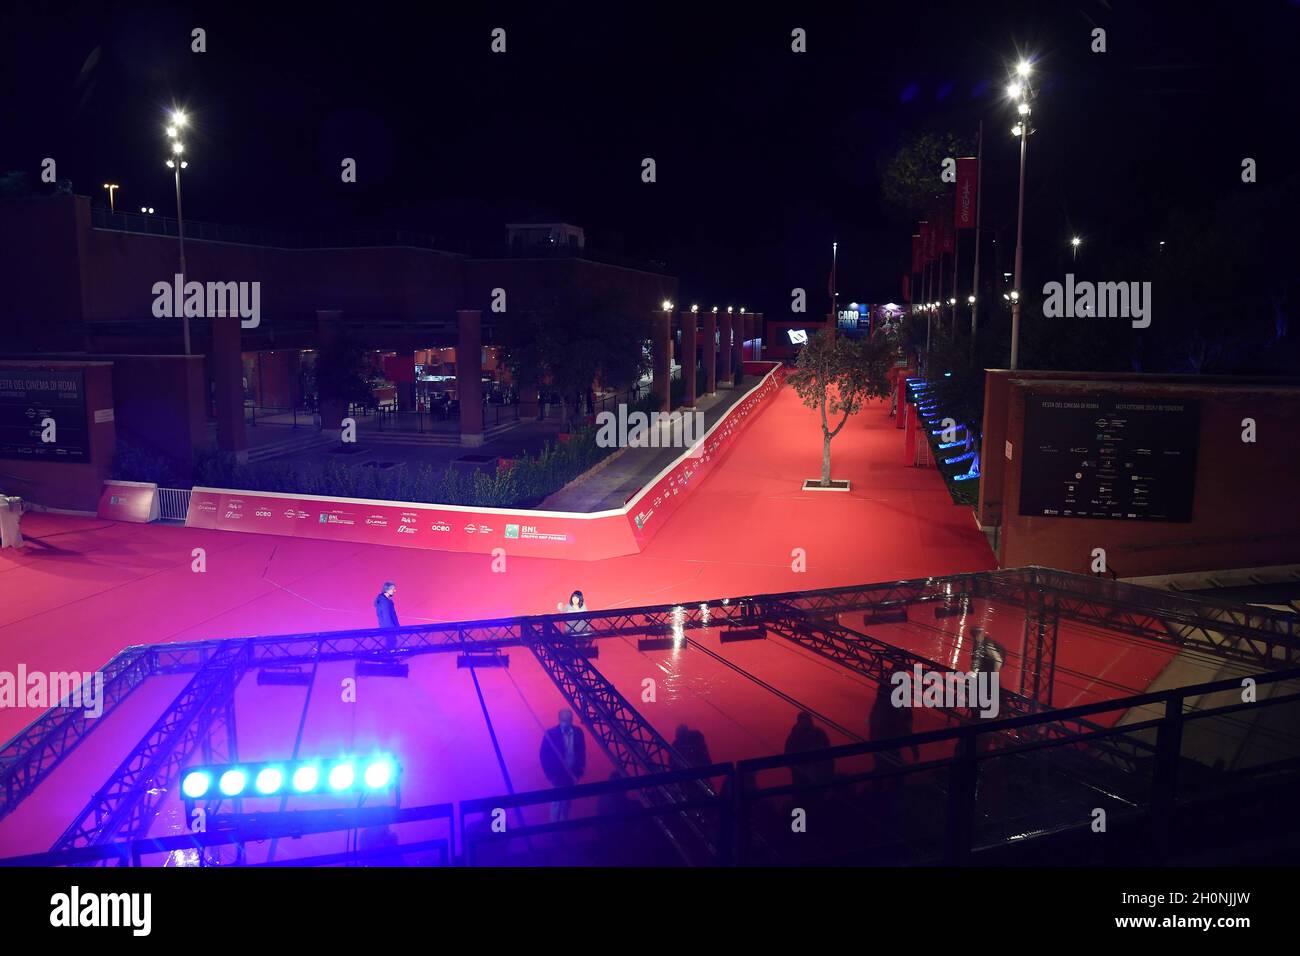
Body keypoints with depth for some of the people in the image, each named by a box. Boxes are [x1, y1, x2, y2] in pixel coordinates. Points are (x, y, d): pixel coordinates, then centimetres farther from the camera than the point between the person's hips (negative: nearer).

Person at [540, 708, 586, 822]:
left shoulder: (578, 732, -5)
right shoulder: (551, 734, -16)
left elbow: (582, 752, 6)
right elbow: (544, 755, -10)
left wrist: (581, 769, 2)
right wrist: (550, 774, -11)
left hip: (572, 774, 4)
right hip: (558, 775, -4)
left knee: (568, 801, 13)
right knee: (558, 801, -1)